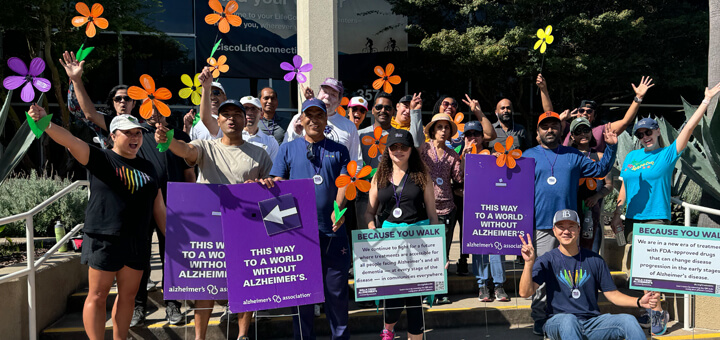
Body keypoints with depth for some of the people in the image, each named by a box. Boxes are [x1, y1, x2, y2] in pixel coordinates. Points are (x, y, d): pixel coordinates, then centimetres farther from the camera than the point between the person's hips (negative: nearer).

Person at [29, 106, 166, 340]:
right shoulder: (101, 159, 0)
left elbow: (159, 208, 16)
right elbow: (69, 141, -16)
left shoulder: (147, 168, 14)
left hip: (136, 242, 5)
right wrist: (46, 123, -35)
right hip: (104, 239, -5)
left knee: (128, 295, 11)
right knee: (98, 295, 1)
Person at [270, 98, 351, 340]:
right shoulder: (288, 149, 11)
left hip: (332, 229, 0)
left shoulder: (339, 151, 11)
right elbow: (278, 183, 6)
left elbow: (344, 182, 1)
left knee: (336, 289, 6)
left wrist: (338, 208, -17)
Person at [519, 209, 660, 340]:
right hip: (558, 322, -3)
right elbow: (525, 292, -10)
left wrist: (639, 301, -3)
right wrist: (529, 263, -24)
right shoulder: (547, 261, 2)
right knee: (568, 319, -38)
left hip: (592, 323, 3)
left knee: (628, 320, -22)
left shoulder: (595, 260, 11)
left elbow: (612, 294, 14)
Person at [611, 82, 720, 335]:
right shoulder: (631, 157, 12)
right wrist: (617, 214, 12)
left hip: (656, 219, -5)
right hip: (633, 220, 5)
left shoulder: (667, 154, 0)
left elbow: (688, 128, -7)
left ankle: (659, 313, 2)